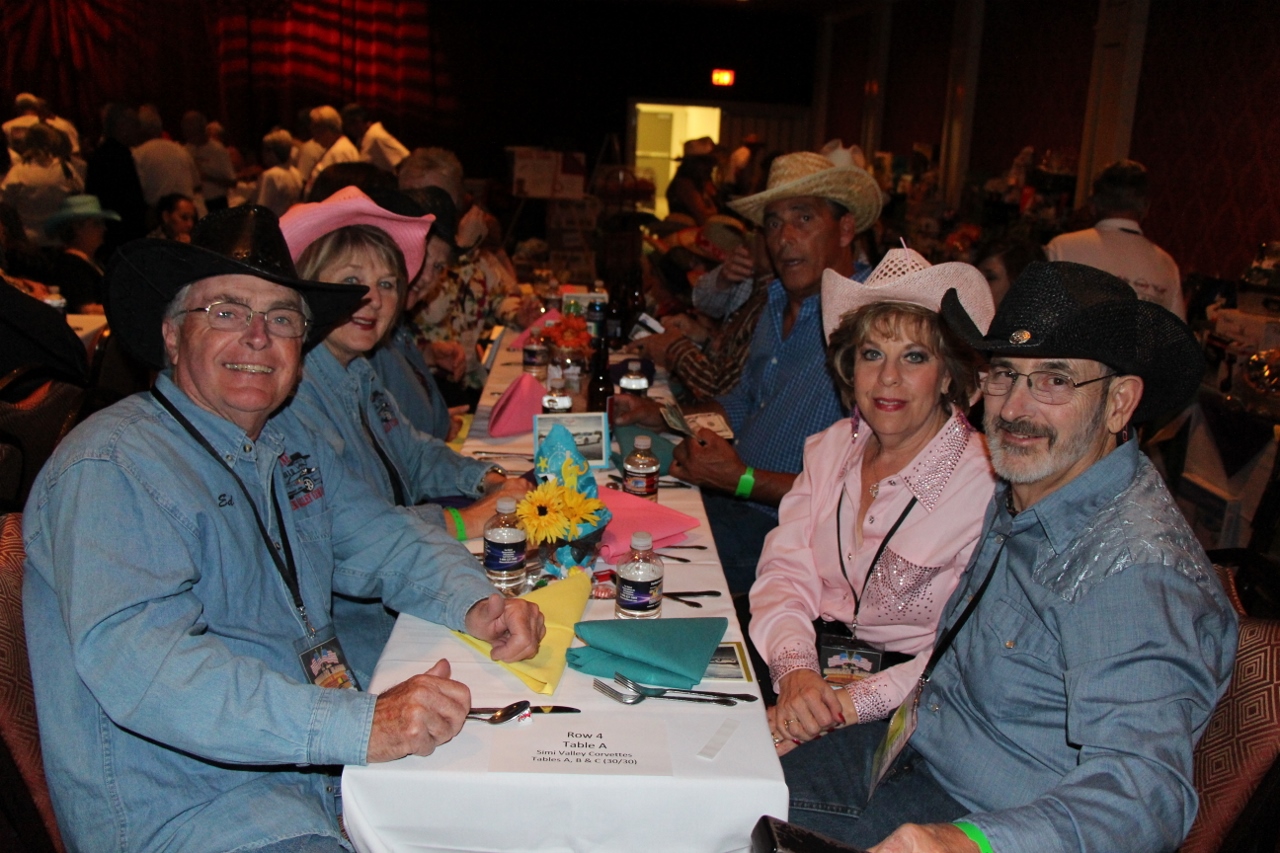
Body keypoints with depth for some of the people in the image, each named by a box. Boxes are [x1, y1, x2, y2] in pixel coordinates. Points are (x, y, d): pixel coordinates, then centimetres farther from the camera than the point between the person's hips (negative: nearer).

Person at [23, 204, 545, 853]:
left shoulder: (290, 441, 10)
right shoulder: (110, 468, -15)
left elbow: (383, 537, 15)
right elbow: (135, 663, -27)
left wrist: (474, 603, -6)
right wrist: (359, 725, -35)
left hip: (328, 765, 7)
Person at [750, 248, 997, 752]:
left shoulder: (986, 485, -15)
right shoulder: (830, 448, 5)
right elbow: (785, 570, 0)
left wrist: (851, 702, -25)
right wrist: (795, 668, -19)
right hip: (815, 665, 6)